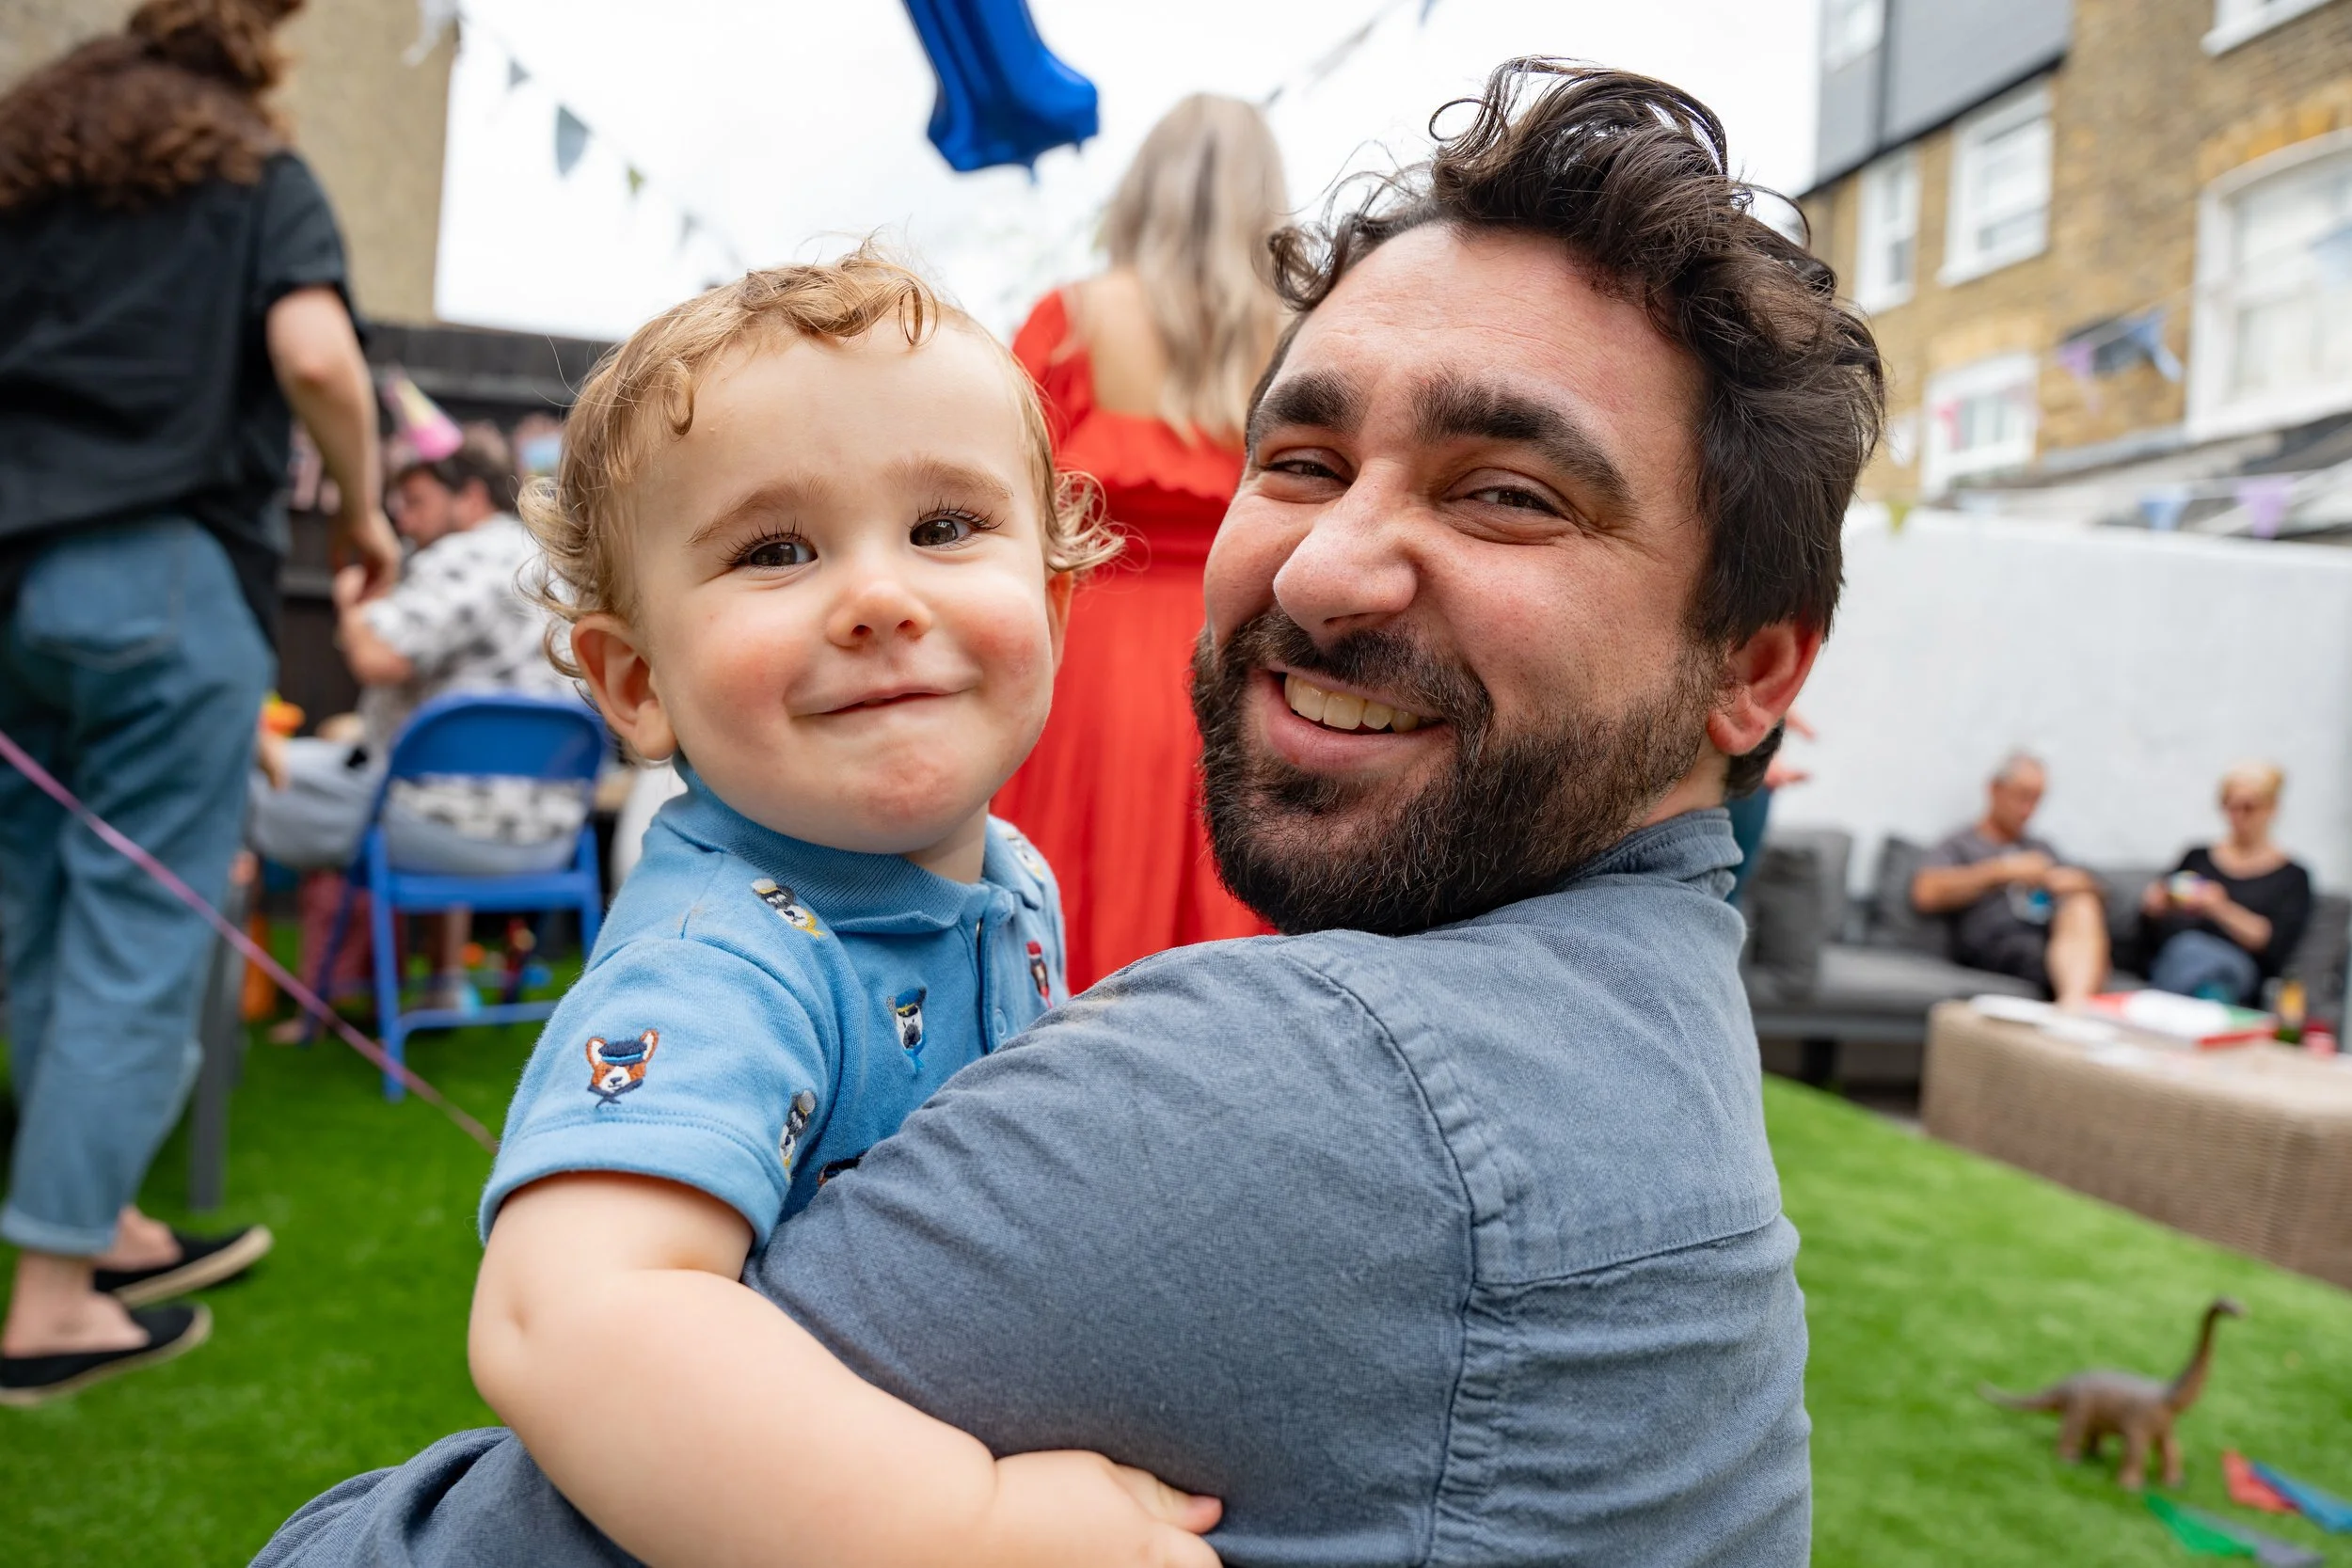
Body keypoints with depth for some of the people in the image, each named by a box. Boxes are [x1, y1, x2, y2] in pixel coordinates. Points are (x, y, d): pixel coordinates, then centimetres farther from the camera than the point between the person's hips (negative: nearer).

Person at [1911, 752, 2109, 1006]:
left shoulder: (2041, 848, 34)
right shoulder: (1957, 844, 16)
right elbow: (1926, 894, -5)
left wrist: (2079, 883, 1)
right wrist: (2000, 870, -6)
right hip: (1998, 945, -4)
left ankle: (2076, 1001, -52)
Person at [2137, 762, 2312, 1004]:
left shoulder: (2292, 877, 15)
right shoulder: (2197, 858, 23)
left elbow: (2274, 945, -2)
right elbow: (2150, 939, 21)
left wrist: (2222, 909, -16)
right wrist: (2153, 907, -2)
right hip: (2173, 958, 2)